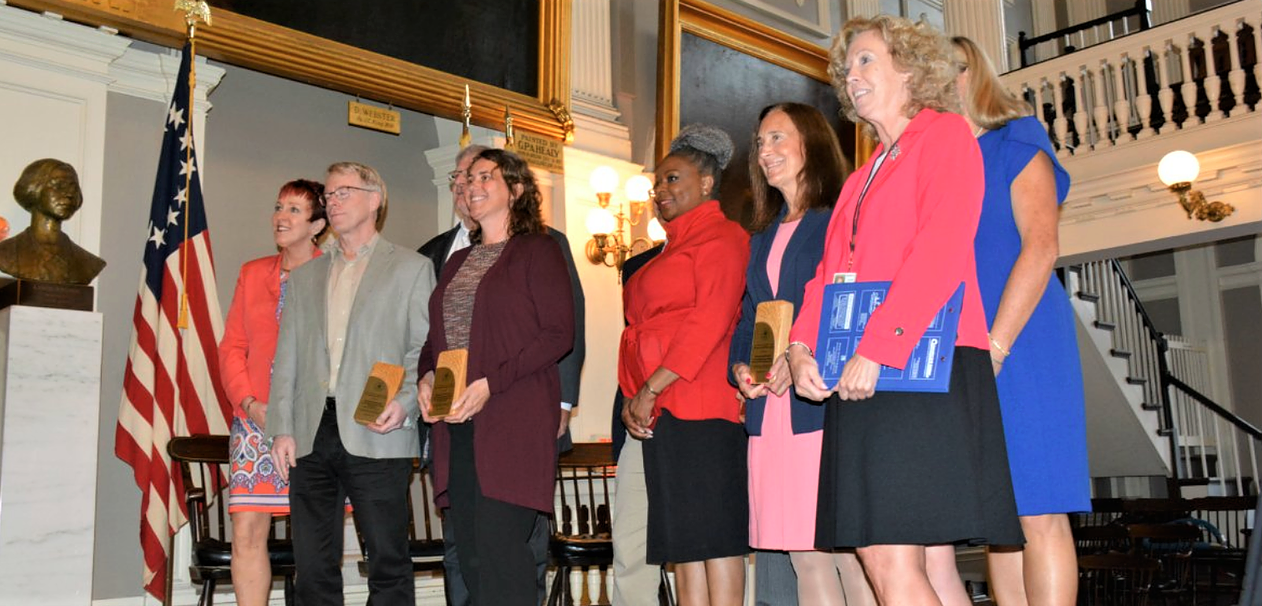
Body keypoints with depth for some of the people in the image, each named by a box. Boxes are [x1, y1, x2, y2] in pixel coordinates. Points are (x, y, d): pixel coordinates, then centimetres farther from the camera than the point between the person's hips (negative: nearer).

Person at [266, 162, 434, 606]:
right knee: (312, 567, 6)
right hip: (312, 436, 4)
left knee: (388, 563, -2)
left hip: (376, 436, -4)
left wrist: (405, 402, -15)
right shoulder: (305, 276, 21)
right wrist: (282, 428, 4)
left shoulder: (411, 268, 8)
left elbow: (424, 349, 1)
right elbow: (287, 357, 15)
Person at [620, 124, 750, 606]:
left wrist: (651, 388, -15)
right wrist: (634, 397, 10)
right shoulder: (673, 247, 26)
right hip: (658, 412, 9)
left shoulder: (720, 237, -3)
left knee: (714, 534, -8)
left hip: (700, 407, -9)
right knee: (682, 540, 7)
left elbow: (709, 321, -14)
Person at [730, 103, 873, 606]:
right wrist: (740, 366, 4)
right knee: (805, 556, 8)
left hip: (827, 404, -7)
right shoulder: (763, 237, 23)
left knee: (852, 551, -6)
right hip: (770, 412, 7)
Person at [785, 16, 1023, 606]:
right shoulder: (861, 179, 26)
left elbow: (940, 250, -12)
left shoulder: (946, 134, 2)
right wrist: (800, 346, -1)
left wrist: (876, 349, -20)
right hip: (858, 379, 7)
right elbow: (829, 269, 17)